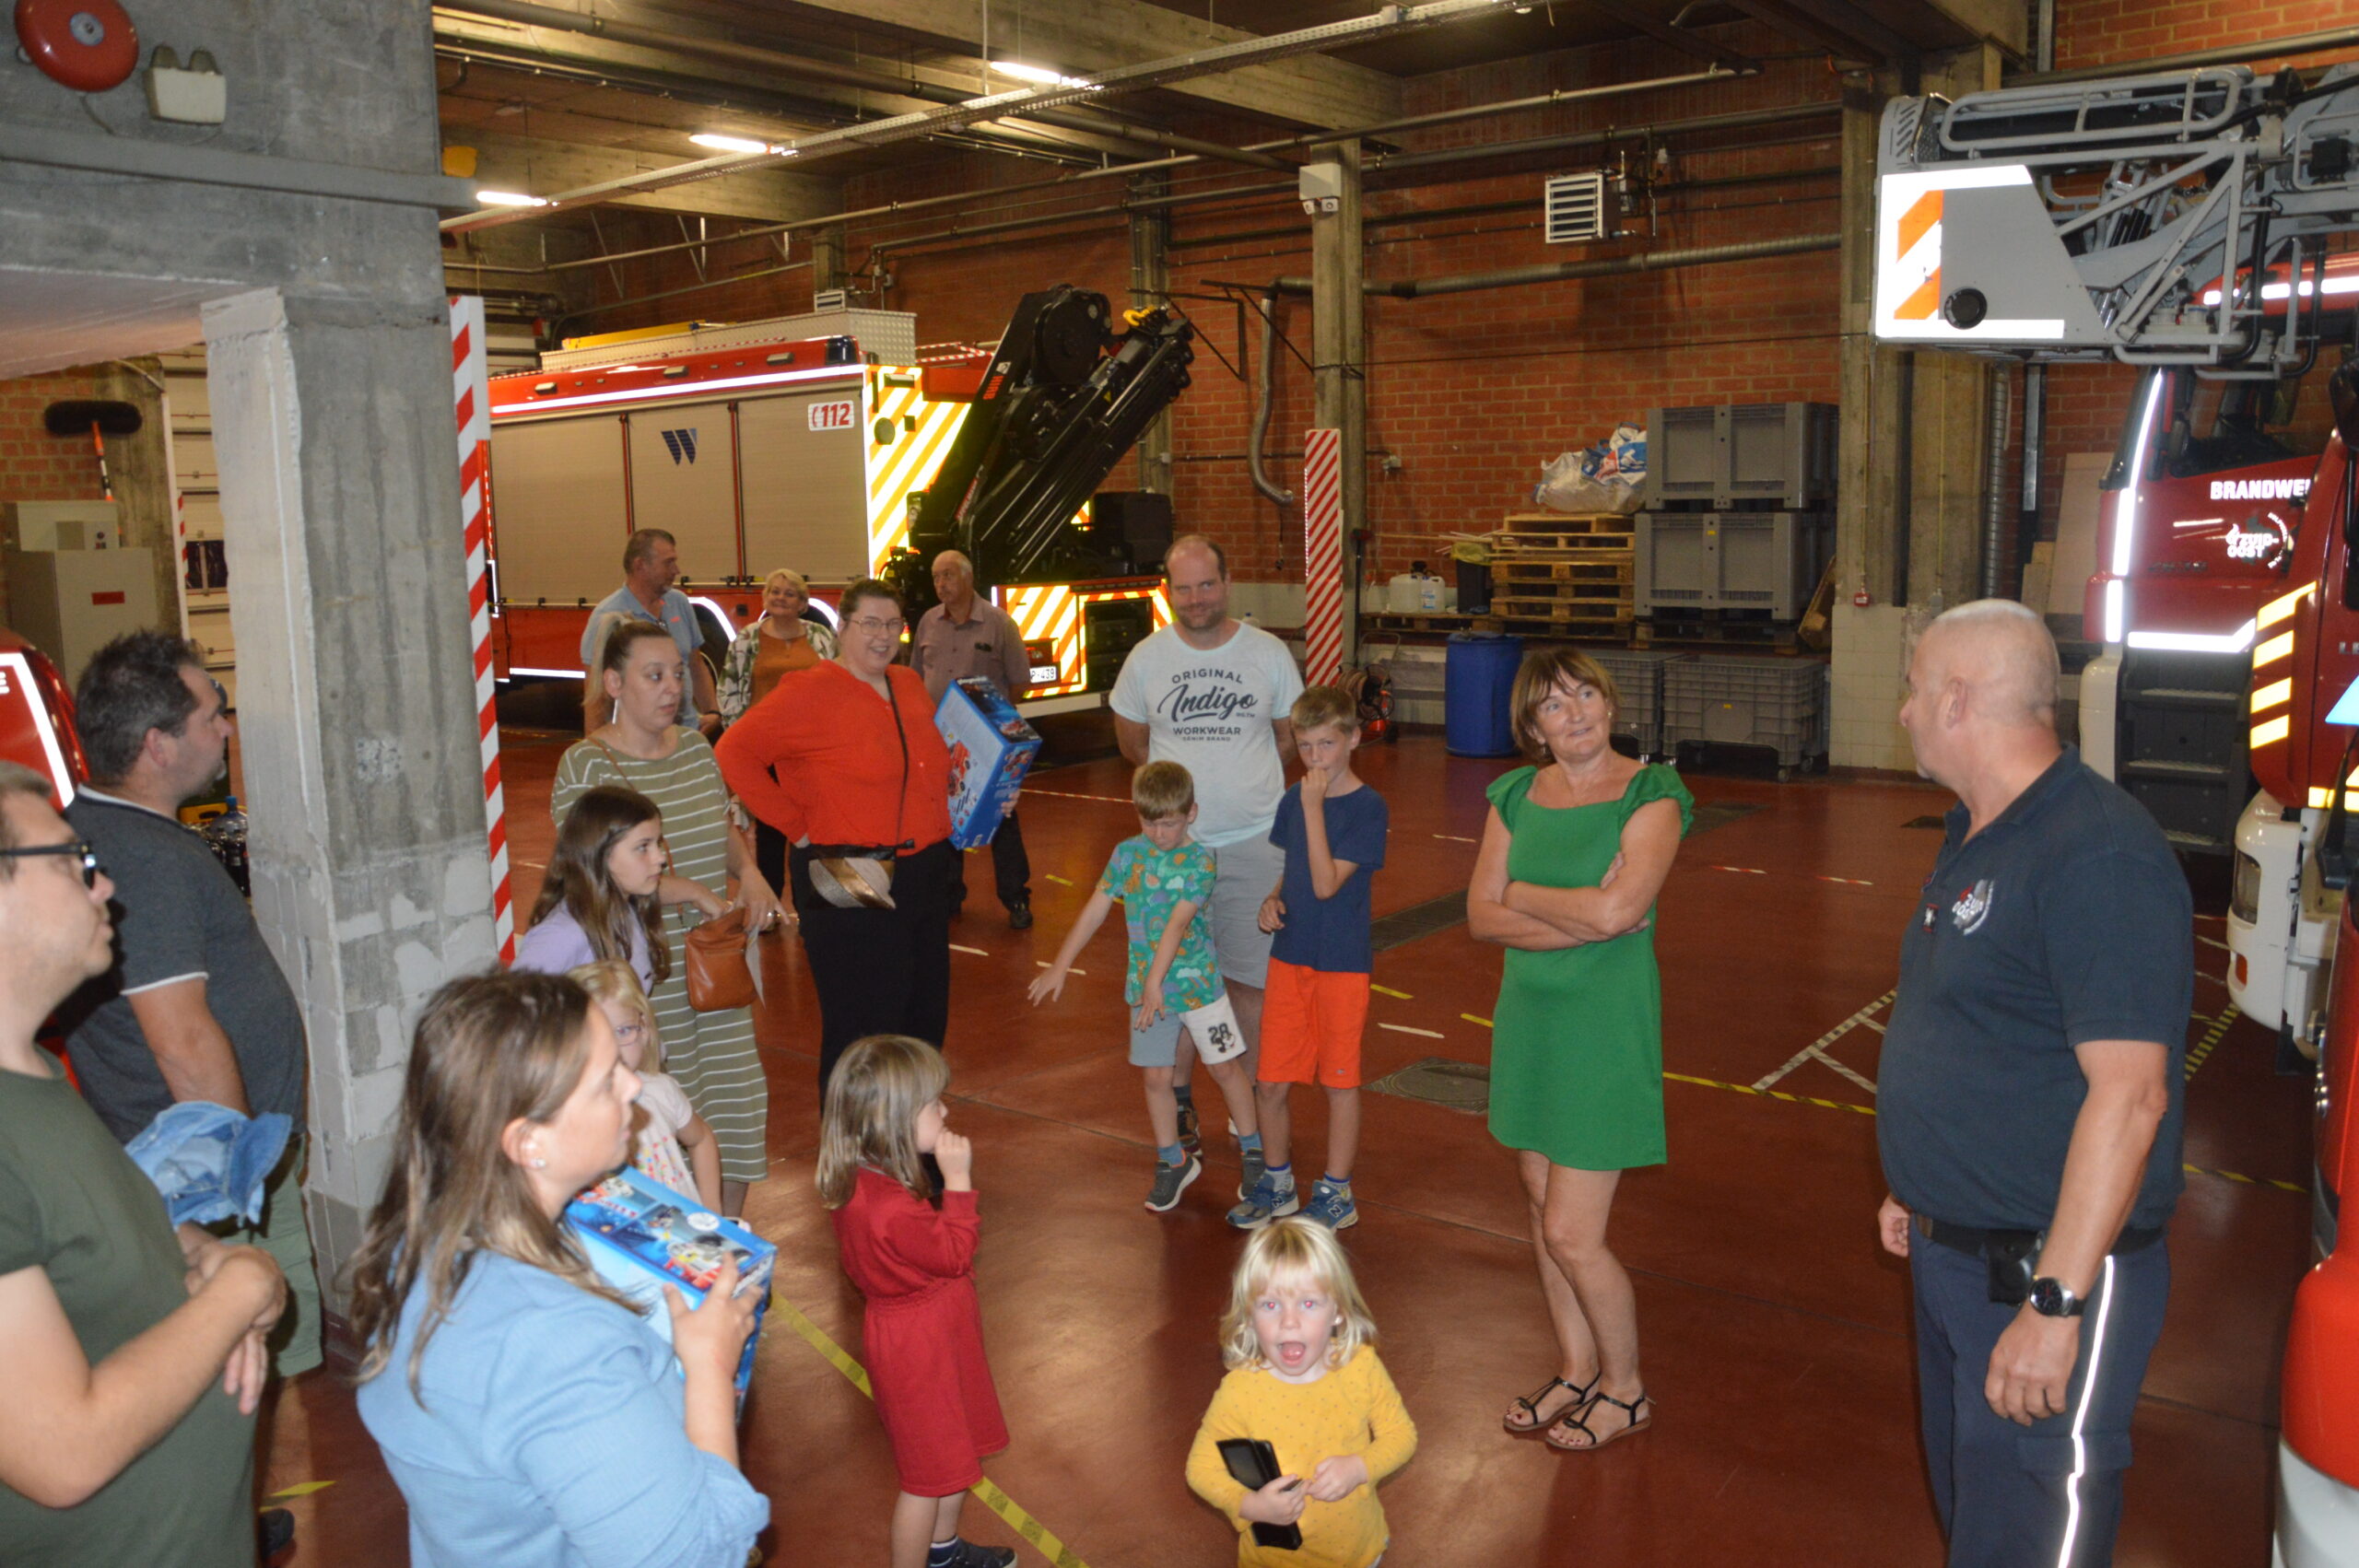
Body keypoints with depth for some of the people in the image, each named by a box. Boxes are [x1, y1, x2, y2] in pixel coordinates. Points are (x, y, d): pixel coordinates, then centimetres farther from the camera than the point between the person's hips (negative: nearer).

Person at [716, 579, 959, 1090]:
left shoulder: (909, 685, 11)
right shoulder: (810, 693, -10)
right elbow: (734, 754, -14)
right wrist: (799, 828, -13)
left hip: (925, 875, 8)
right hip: (849, 884, -7)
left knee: (925, 1021, 15)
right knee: (862, 1032, -1)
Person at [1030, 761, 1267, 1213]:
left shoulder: (1199, 862, -12)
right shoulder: (1127, 853, 0)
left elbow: (1177, 923, -20)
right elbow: (1095, 911, 3)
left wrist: (1156, 979, -27)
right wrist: (1061, 966, 2)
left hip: (1198, 981, -3)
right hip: (1146, 986, 3)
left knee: (1226, 1067, 5)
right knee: (1158, 1076, 6)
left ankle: (1252, 1149, 24)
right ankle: (1173, 1162, 23)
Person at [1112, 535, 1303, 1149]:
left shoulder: (1269, 653, 1)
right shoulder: (1146, 659, 2)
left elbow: (1290, 737, 13)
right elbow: (1132, 741, 14)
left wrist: (1241, 776, 8)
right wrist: (1191, 777, 9)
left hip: (1255, 842, -1)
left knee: (1253, 977, 4)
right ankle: (1180, 1099, 21)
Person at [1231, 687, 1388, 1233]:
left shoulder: (1368, 807, -13)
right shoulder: (1293, 799, 5)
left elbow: (1326, 884, -22)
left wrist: (1314, 807, -23)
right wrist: (1272, 899, -1)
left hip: (1342, 963, -5)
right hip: (1289, 956, 5)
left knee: (1339, 1080, 8)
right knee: (1270, 1081, 8)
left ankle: (1336, 1192, 22)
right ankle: (1277, 1183, 28)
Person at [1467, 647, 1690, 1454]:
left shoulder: (1651, 795, -11)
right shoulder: (1516, 796, 5)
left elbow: (1618, 908, -24)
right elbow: (1481, 917, -3)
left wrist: (1523, 894, -9)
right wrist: (1584, 919, -15)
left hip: (1605, 1025, -5)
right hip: (1527, 1017, 6)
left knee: (1571, 1234, -3)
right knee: (1544, 1214, 15)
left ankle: (1626, 1389, 21)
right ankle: (1577, 1371, 35)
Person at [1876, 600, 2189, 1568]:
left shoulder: (2097, 855, -23)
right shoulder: (1976, 832, 9)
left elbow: (2129, 1093, -27)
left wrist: (2056, 1305, -27)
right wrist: (1919, 1189, 20)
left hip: (2048, 1274, -9)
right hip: (1950, 1255, 10)